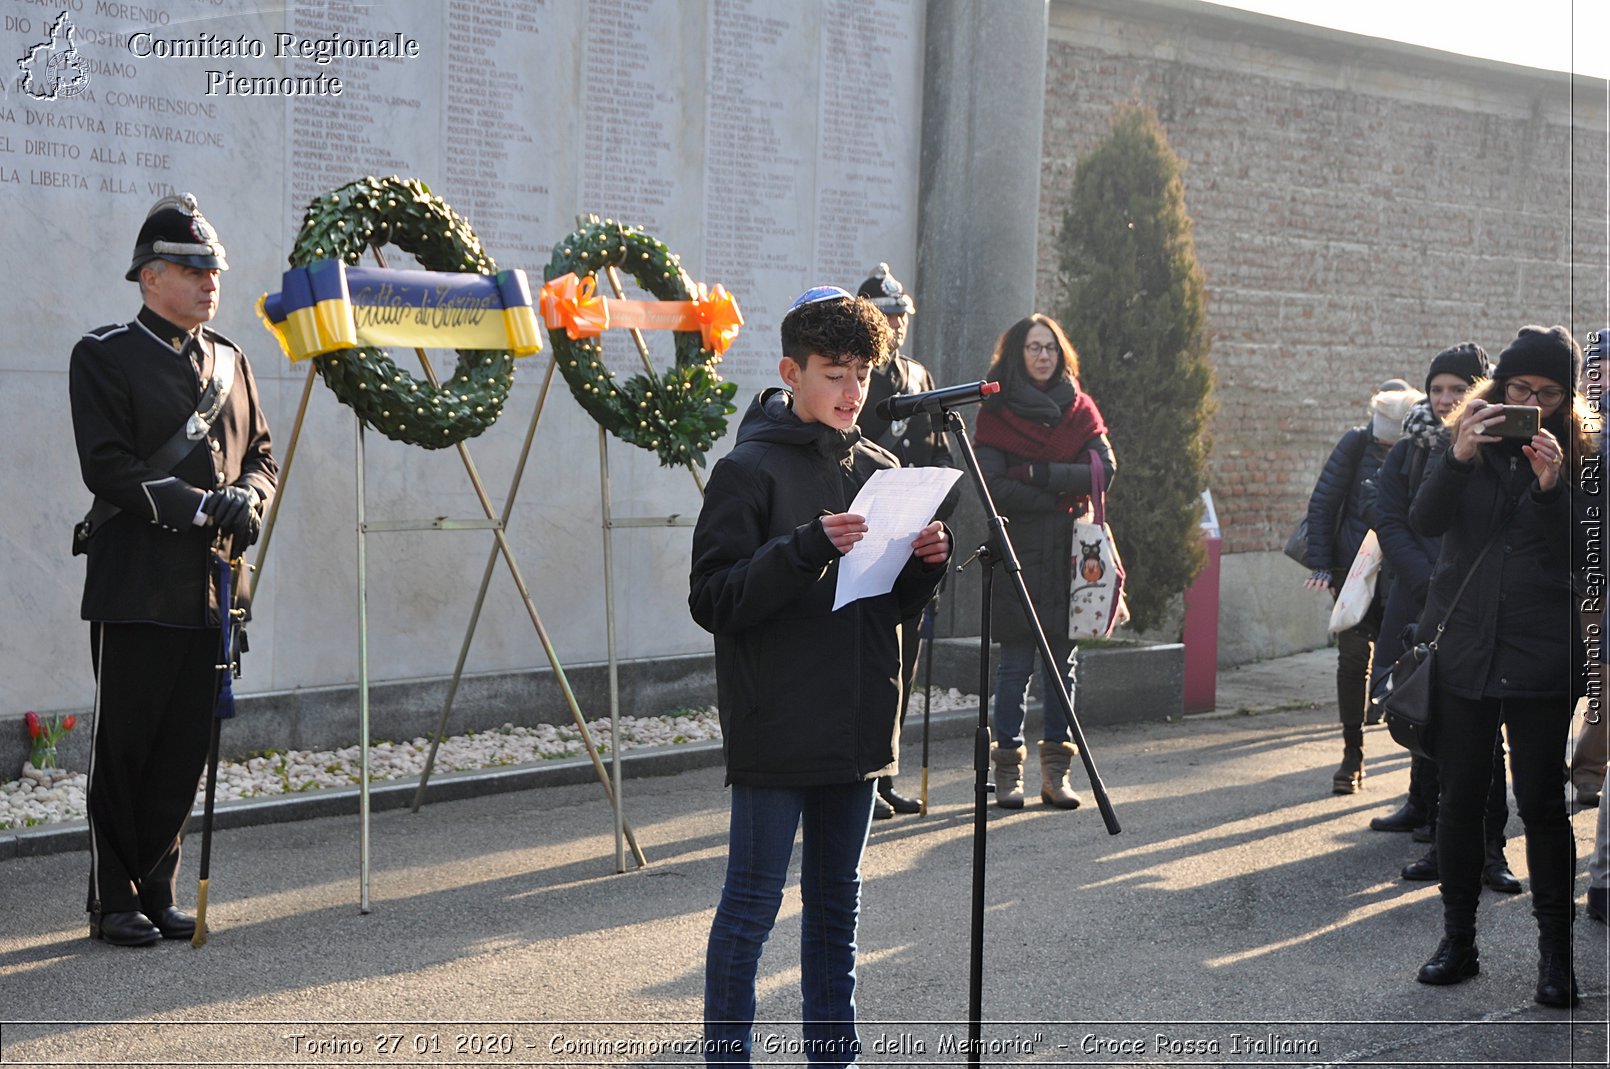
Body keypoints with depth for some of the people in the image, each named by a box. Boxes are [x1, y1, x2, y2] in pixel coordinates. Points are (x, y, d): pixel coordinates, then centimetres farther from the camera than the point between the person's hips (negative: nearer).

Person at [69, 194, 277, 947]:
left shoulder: (228, 361, 15)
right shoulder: (105, 356, -4)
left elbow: (261, 453, 17)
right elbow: (107, 466, -12)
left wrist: (247, 499, -5)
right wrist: (199, 505, -19)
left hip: (207, 589, 6)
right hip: (134, 590, -6)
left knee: (185, 750, 8)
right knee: (123, 747, 1)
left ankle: (157, 893, 19)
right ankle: (113, 903, 10)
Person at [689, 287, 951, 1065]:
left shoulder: (879, 470, 11)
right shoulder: (749, 470, -8)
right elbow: (713, 600, -15)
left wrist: (926, 563, -5)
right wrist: (808, 549, -26)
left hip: (857, 730, 6)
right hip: (776, 732, -6)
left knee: (837, 903, 15)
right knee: (752, 905, -1)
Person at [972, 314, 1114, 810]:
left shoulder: (1080, 410, 12)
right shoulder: (997, 415, 3)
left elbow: (1105, 469, -2)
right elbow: (994, 485, -9)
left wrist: (1040, 474, -11)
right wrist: (1064, 492, -11)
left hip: (1070, 552, 3)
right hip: (1018, 551, -3)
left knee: (1063, 659, 3)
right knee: (1016, 661, -4)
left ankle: (1056, 771, 8)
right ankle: (1008, 769, 1)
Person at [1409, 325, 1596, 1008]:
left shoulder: (1581, 456, 2)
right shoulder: (1470, 437, 6)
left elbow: (1582, 555, -5)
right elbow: (1425, 522, -7)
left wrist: (1551, 489, -20)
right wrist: (1458, 459, -24)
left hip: (1541, 655, -2)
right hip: (1461, 646, 2)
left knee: (1542, 802, -1)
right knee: (1460, 797, 6)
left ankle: (1556, 952, 8)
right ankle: (1458, 939, 17)